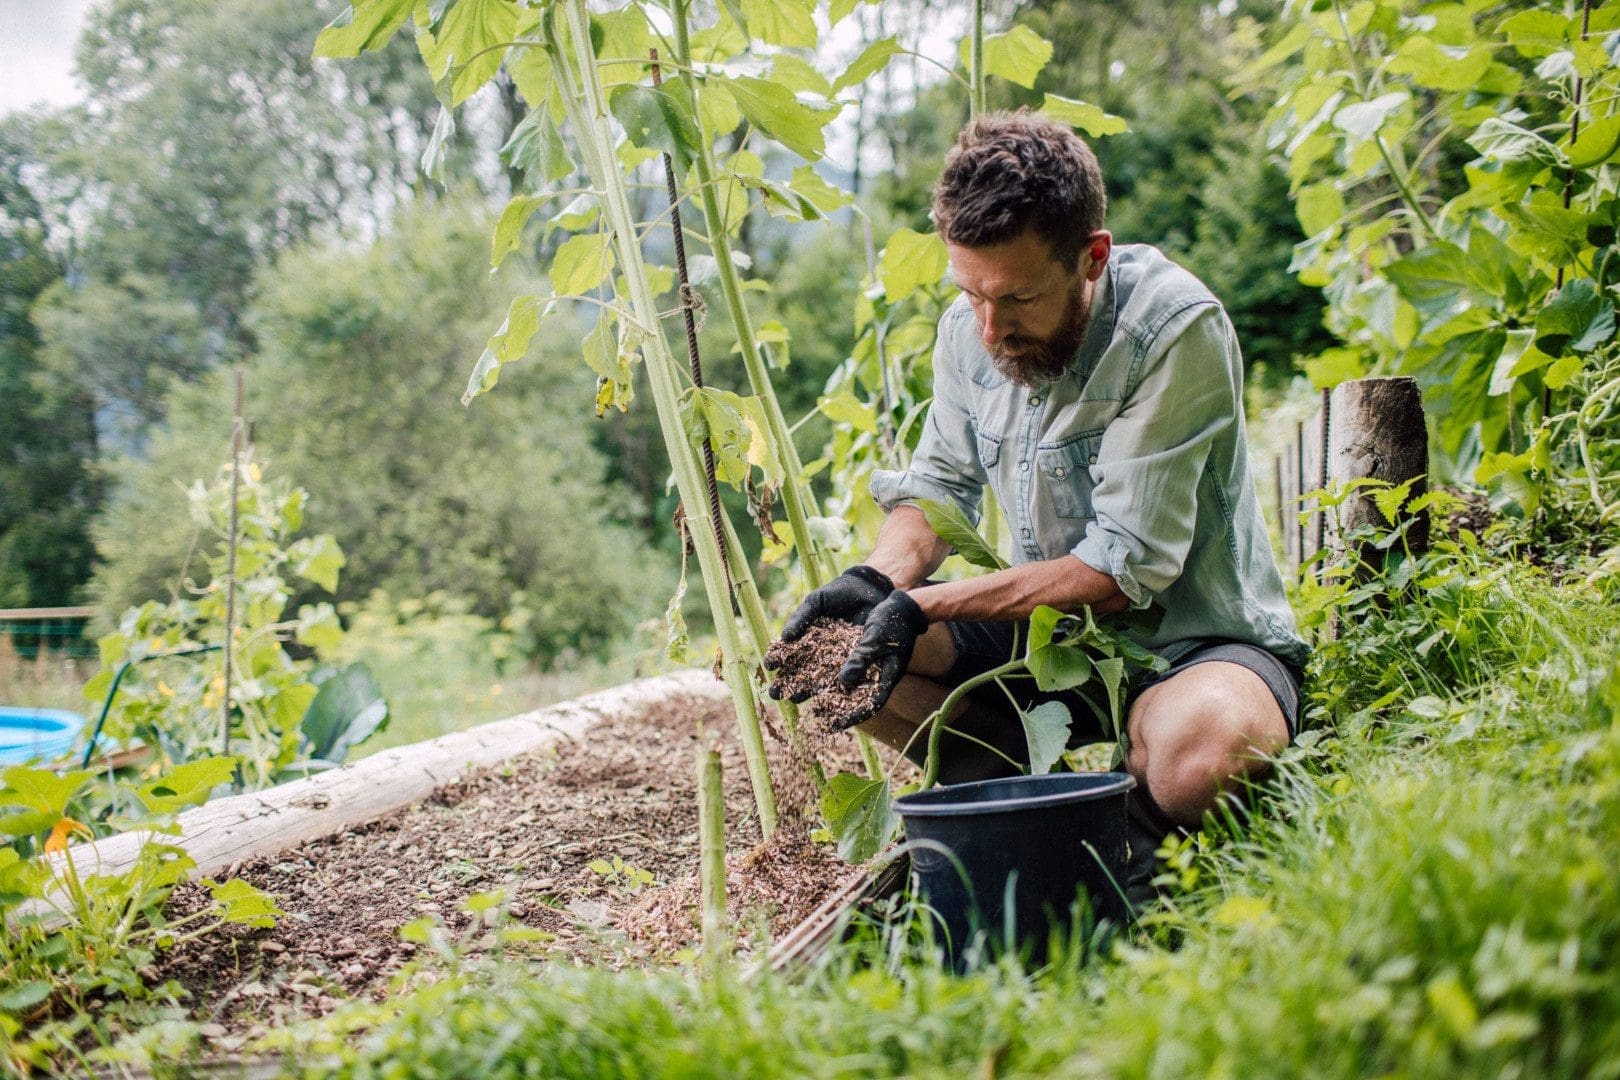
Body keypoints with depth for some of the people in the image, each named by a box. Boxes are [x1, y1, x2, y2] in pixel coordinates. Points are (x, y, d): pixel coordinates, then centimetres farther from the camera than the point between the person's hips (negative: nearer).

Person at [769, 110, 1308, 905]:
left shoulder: (1176, 330, -24)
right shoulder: (970, 327, -4)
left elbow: (1124, 568, -25)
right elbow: (939, 484, 8)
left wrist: (925, 607, -28)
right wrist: (877, 578, -15)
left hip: (1193, 639, -5)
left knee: (1198, 742, -40)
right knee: (833, 649, -10)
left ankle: (1119, 862, -6)